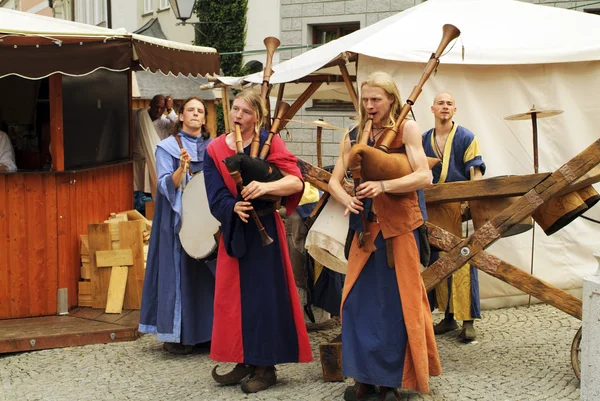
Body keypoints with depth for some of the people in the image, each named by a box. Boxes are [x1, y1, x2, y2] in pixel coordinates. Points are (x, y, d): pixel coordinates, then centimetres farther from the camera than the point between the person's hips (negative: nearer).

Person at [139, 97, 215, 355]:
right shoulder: (168, 147, 1)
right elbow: (166, 186, -9)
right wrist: (182, 167, -25)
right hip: (178, 220, -3)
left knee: (209, 273, 3)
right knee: (180, 272, -5)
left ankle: (206, 331, 13)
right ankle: (175, 335, 2)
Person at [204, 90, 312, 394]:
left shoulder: (269, 142, -7)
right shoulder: (214, 151, 3)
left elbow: (296, 182, -17)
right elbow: (215, 197, -7)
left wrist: (266, 186, -34)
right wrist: (234, 207, -27)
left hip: (265, 230, -4)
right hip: (233, 231, 4)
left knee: (264, 294, -3)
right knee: (233, 294, 7)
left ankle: (266, 366, 6)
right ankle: (245, 361, 18)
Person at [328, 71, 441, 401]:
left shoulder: (406, 129, -4)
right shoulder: (353, 136, 8)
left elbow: (424, 176, -12)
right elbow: (334, 181, 8)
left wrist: (383, 185, -24)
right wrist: (348, 201, -13)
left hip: (399, 226, -4)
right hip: (366, 226, 4)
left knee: (395, 304, 1)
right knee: (358, 300, 2)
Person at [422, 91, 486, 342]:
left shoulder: (466, 138, -1)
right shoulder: (424, 140, 11)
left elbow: (476, 173, -6)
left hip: (460, 207, -5)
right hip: (433, 208, 5)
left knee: (463, 263, -4)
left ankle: (468, 321, 0)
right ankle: (448, 316, 18)